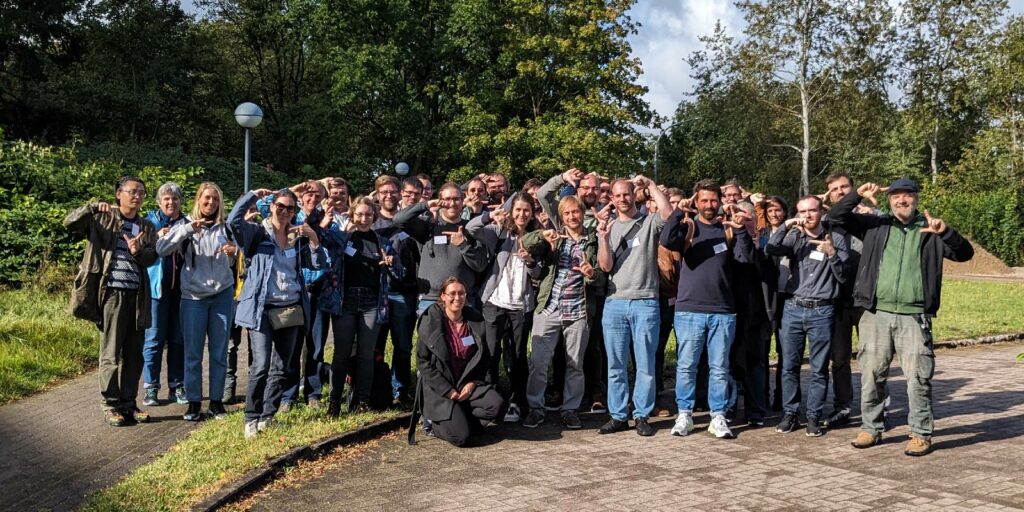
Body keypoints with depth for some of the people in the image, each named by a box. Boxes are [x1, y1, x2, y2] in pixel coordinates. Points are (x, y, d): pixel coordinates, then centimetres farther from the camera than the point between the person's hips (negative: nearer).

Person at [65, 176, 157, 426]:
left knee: (134, 353, 8)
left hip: (137, 295, 5)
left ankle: (129, 403, 17)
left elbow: (152, 257, 2)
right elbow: (70, 223, -6)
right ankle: (111, 405, 7)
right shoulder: (103, 218, 4)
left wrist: (138, 252, -19)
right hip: (111, 292, -4)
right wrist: (93, 207, -18)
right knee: (111, 352, -1)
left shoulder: (147, 227, 14)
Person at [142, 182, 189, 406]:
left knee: (178, 339, 5)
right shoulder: (150, 221, 7)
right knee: (154, 338, -1)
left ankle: (176, 387, 12)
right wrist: (157, 237, -17)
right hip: (156, 285, -2)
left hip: (181, 287, 2)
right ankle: (150, 388, 5)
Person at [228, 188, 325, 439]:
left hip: (292, 310, 5)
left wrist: (313, 238, -7)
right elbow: (233, 221, -17)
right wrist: (253, 195, -12)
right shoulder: (258, 233, 0)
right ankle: (251, 418, 1)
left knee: (280, 368, 10)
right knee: (260, 366, -12)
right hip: (262, 309, -5)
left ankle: (268, 417, 20)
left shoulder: (298, 238, 12)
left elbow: (317, 264, 6)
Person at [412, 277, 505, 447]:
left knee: (496, 404, -23)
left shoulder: (476, 321, 3)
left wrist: (472, 383, -6)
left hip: (468, 383, 4)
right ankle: (439, 426, 15)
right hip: (439, 389, -4)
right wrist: (447, 391, -13)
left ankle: (461, 422, 2)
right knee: (461, 437, -19)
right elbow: (422, 361, -9)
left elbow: (484, 357, 9)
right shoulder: (430, 322, -9)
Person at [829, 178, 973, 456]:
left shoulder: (929, 230, 9)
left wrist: (945, 232, -15)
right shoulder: (875, 225, 10)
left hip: (914, 317, -1)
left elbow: (965, 253, 2)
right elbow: (836, 215, 8)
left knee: (918, 377, -2)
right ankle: (871, 428, 19)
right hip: (876, 314, 1)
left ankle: (921, 434, 9)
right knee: (871, 374, 7)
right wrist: (858, 194, -6)